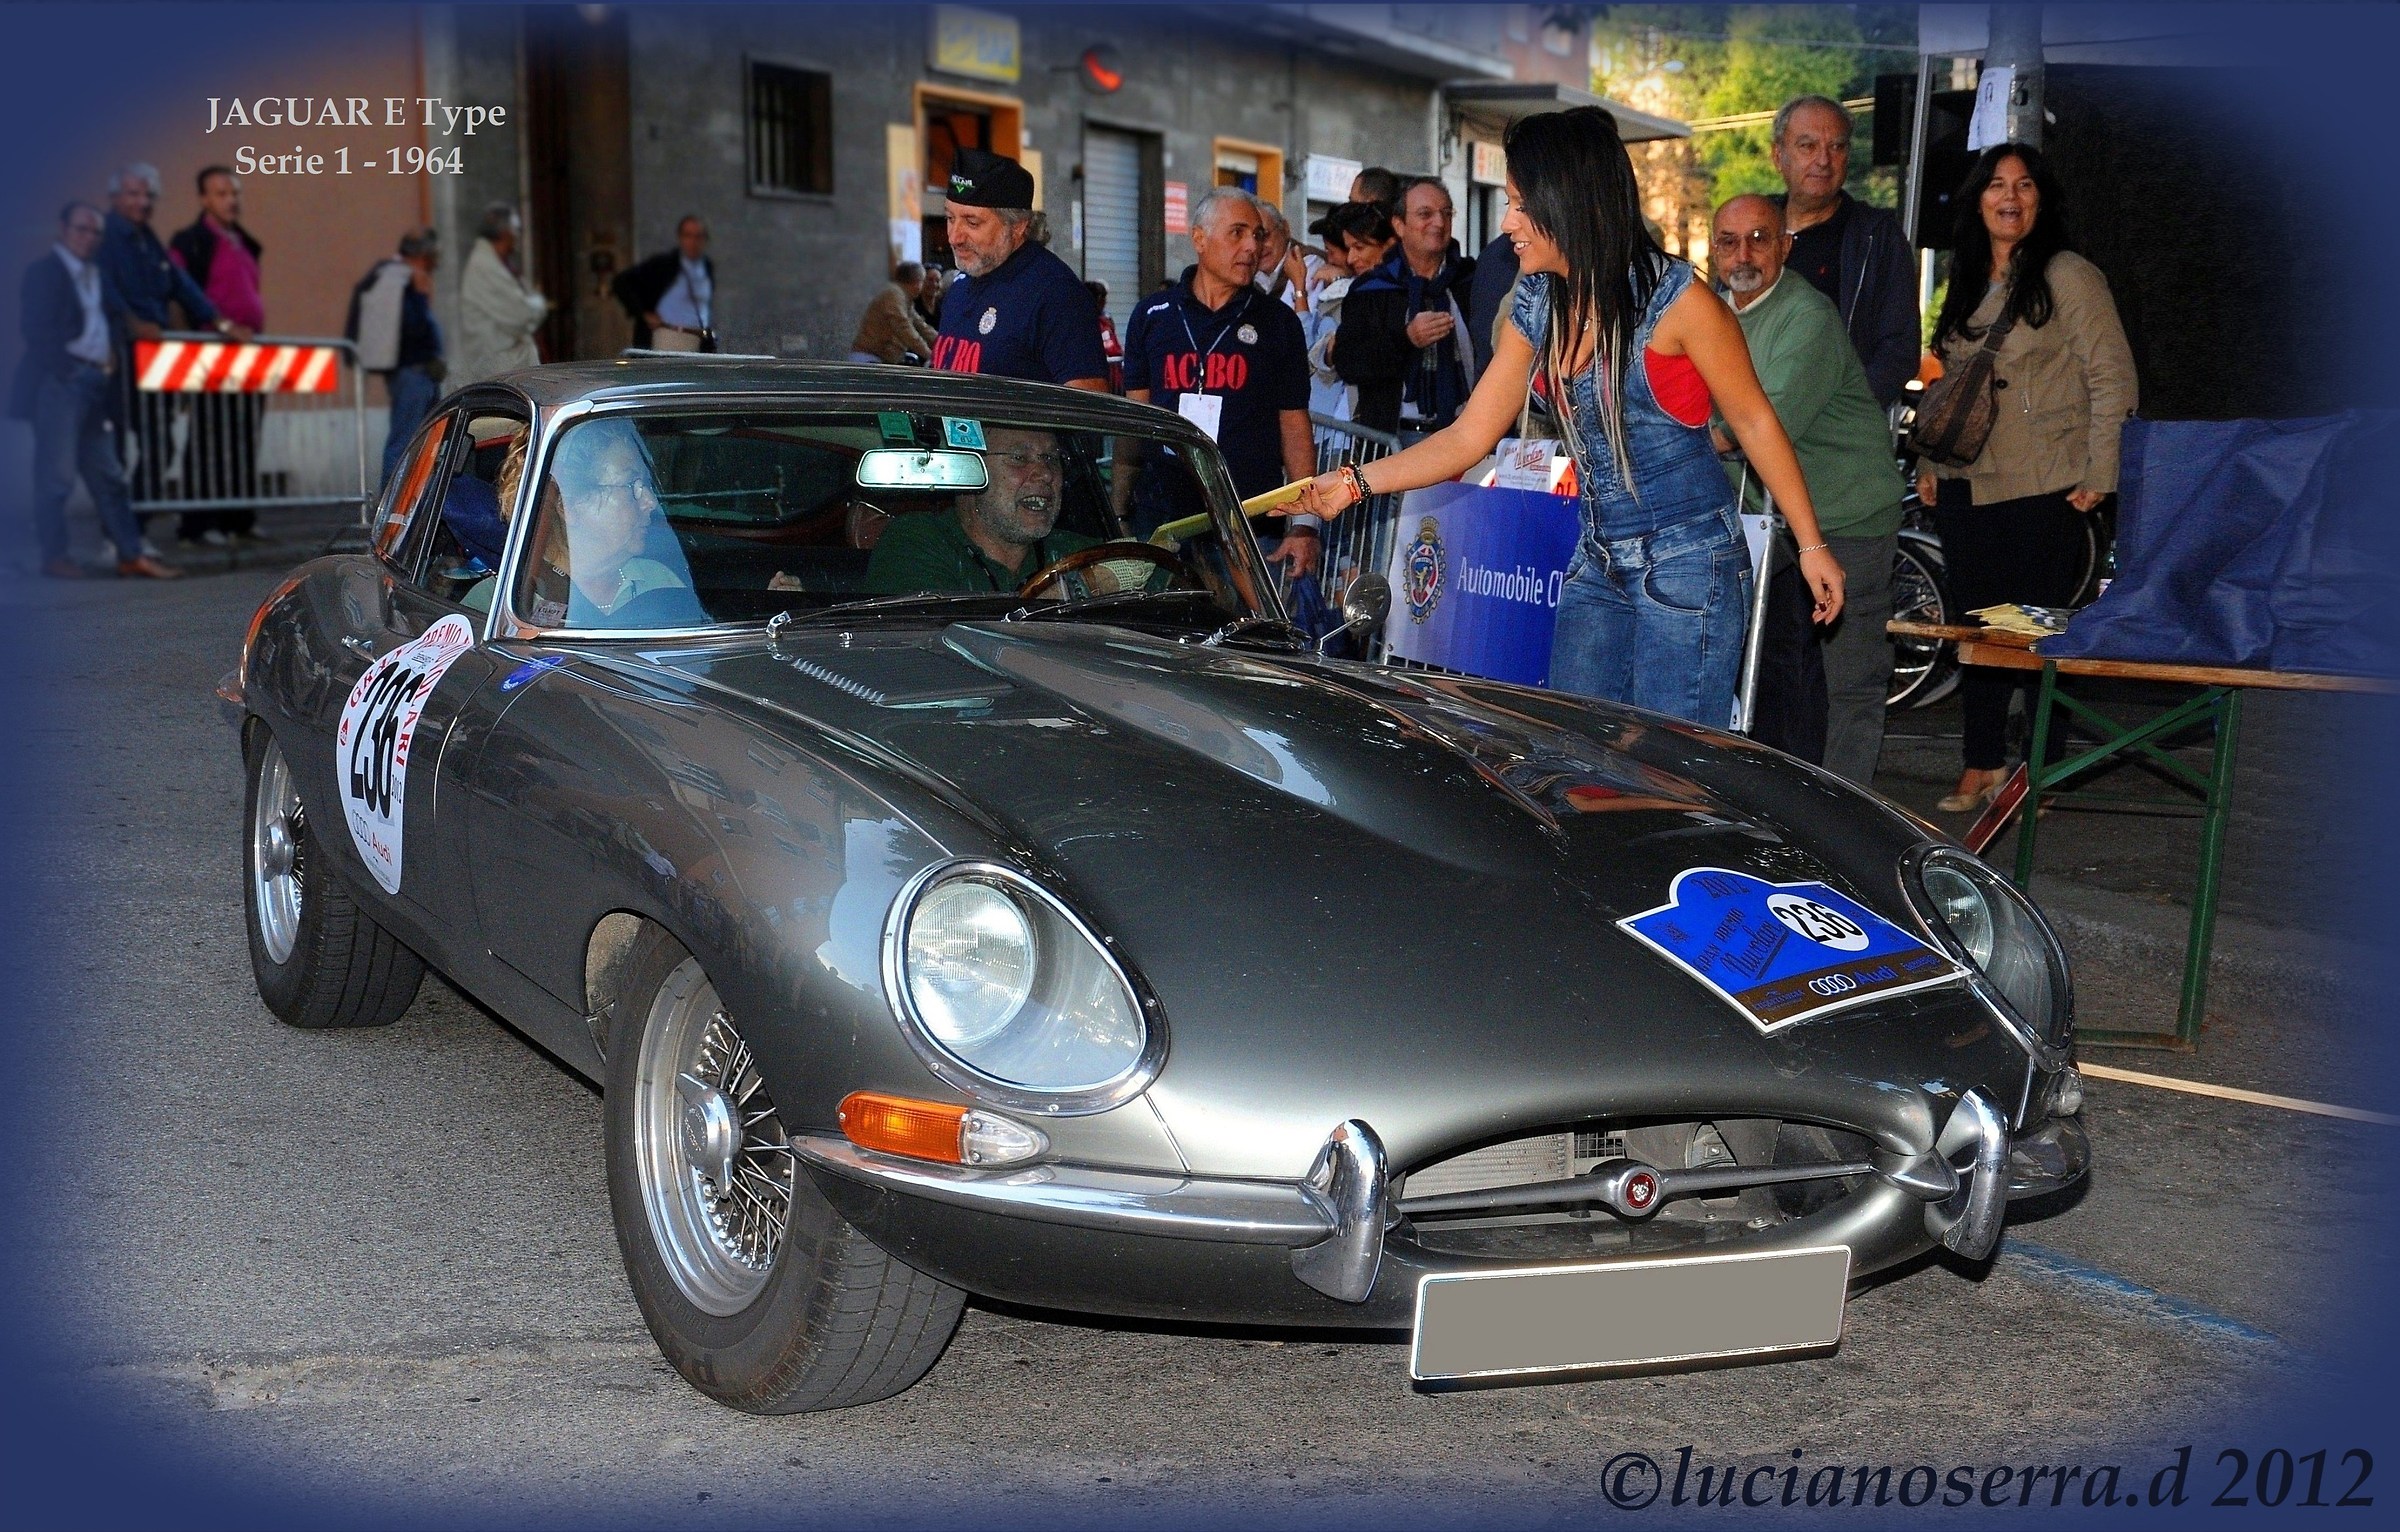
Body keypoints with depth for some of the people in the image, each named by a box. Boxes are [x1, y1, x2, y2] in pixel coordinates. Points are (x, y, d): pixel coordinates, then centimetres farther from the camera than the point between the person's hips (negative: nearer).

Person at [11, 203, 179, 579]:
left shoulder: (100, 274, 19)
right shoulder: (43, 272, -3)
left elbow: (116, 316, 15)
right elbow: (34, 328, -11)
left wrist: (112, 359, -1)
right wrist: (65, 367, -15)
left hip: (97, 384, 7)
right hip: (59, 382, -7)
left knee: (108, 475, 8)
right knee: (56, 473, -3)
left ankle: (131, 555, 9)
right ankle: (54, 557, 3)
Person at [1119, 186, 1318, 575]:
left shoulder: (1279, 323, 6)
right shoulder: (1152, 316, 9)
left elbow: (1295, 428, 3)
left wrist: (1305, 524, -7)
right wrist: (1116, 512, 3)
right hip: (1159, 518, 1)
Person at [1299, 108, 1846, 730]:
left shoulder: (1674, 299, -14)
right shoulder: (1537, 309, 5)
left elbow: (1754, 422, -6)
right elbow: (1468, 437, 6)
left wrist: (1810, 545, -5)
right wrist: (1355, 483, -3)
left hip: (1689, 566, -7)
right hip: (1599, 562, 7)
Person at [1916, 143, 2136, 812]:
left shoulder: (2069, 277, -5)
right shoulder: (1967, 283, 15)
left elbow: (2114, 379, -7)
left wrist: (2099, 476, -11)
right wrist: (1930, 464, 15)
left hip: (2042, 488, -6)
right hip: (1966, 484, 6)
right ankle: (1983, 765, 16)